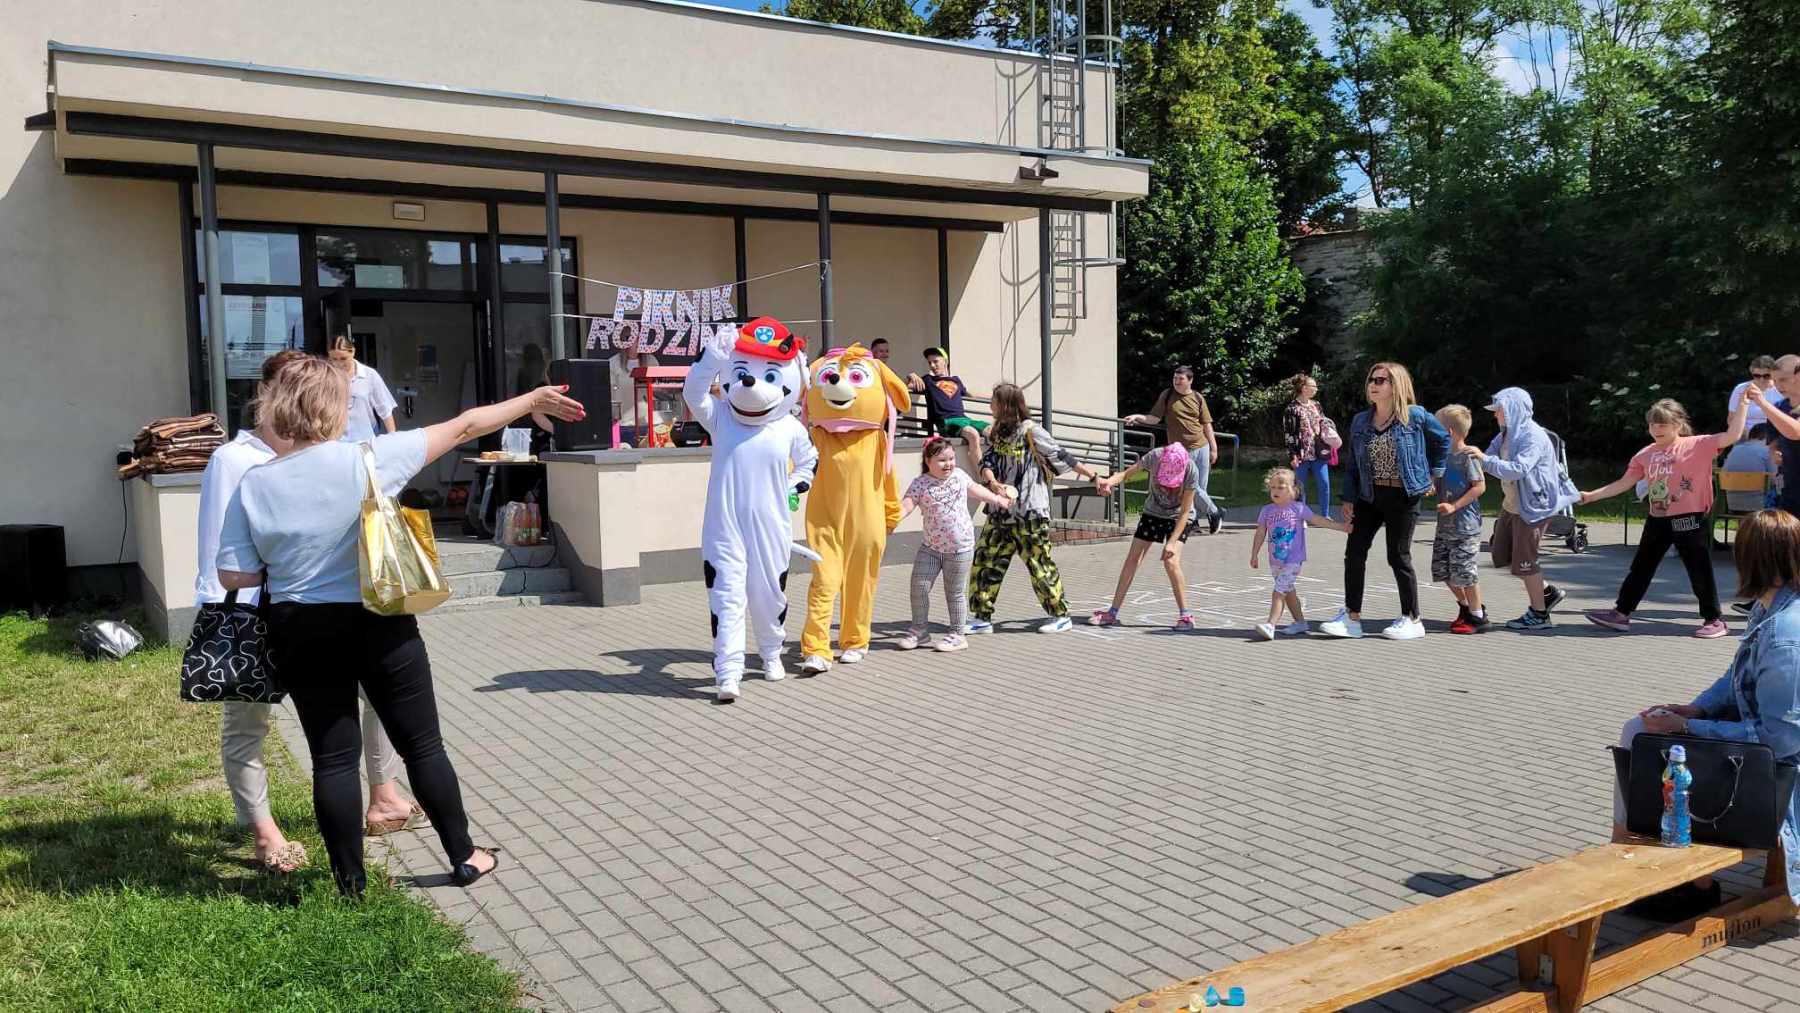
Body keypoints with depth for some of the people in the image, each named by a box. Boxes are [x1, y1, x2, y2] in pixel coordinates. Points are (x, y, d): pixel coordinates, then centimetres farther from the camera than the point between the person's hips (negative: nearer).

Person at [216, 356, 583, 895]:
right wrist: (533, 400, 2)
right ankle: (464, 857, 22)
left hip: (301, 633, 2)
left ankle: (351, 880, 18)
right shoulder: (367, 459, -12)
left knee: (333, 757, 11)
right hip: (378, 624, -2)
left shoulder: (252, 484, -4)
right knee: (422, 745, 11)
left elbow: (234, 576, -3)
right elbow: (462, 428, -6)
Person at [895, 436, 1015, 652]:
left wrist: (999, 500, 36)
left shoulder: (959, 475, 4)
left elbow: (975, 490, 24)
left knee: (955, 592, 5)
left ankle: (958, 634, 17)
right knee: (919, 586, -2)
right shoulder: (920, 484, -6)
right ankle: (920, 629, 16)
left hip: (960, 547, 0)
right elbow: (905, 505, -19)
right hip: (931, 547, 0)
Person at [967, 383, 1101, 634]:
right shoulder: (999, 434, 12)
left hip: (1029, 514, -7)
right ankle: (981, 618, 13)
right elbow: (987, 463, 2)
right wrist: (992, 482, -19)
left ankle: (1061, 616, 14)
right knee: (985, 562, 5)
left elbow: (1061, 457, -7)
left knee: (1039, 564, 0)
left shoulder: (1031, 431, -9)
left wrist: (1094, 477, -7)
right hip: (1001, 513, 7)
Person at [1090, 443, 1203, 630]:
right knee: (1132, 558, -1)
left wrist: (1172, 542, -29)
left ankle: (1185, 615, -8)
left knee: (1170, 561, -21)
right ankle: (1112, 612, 6)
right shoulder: (1155, 457, -25)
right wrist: (1110, 481, -38)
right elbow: (1127, 473, -16)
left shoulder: (1191, 471, -29)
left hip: (1179, 518, -3)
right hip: (1153, 513, 3)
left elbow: (1185, 512, -24)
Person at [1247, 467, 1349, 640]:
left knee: (1279, 591, -14)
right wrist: (1254, 555, 9)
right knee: (1288, 591, 14)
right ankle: (1300, 622, 28)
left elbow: (1319, 521, 2)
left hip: (1294, 559, -5)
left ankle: (1271, 625, -18)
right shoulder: (1266, 511, 7)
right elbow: (1260, 533, 10)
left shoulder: (1298, 508, -2)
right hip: (1275, 560, 5)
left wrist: (1343, 527, -1)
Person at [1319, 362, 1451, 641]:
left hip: (1403, 497, -5)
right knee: (1354, 553, -1)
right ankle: (1351, 618, 6)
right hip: (1369, 496, 5)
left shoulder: (1415, 416, -6)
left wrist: (1433, 472, 6)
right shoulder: (1360, 421, 6)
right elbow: (1352, 463, 10)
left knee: (1399, 557, 0)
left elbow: (1443, 439, 9)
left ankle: (1412, 620, 15)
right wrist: (1348, 498, 4)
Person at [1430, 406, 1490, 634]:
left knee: (1465, 572, -4)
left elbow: (1480, 486, -16)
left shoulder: (1468, 456, -12)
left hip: (1465, 526, -8)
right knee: (1443, 570, 11)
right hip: (1445, 526, 8)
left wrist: (1454, 506, -19)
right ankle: (1466, 608, 28)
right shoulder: (1444, 455, 11)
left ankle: (1478, 618, 9)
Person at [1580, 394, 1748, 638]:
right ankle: (1621, 613, 21)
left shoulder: (1697, 445, -7)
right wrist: (1591, 496, 3)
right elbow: (1624, 483, 8)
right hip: (1658, 519, 5)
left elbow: (1732, 436, -17)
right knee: (1641, 567, 12)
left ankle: (1715, 620, 16)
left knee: (1699, 570, 2)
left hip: (1691, 518, -5)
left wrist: (1742, 404, -21)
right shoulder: (1645, 455, 6)